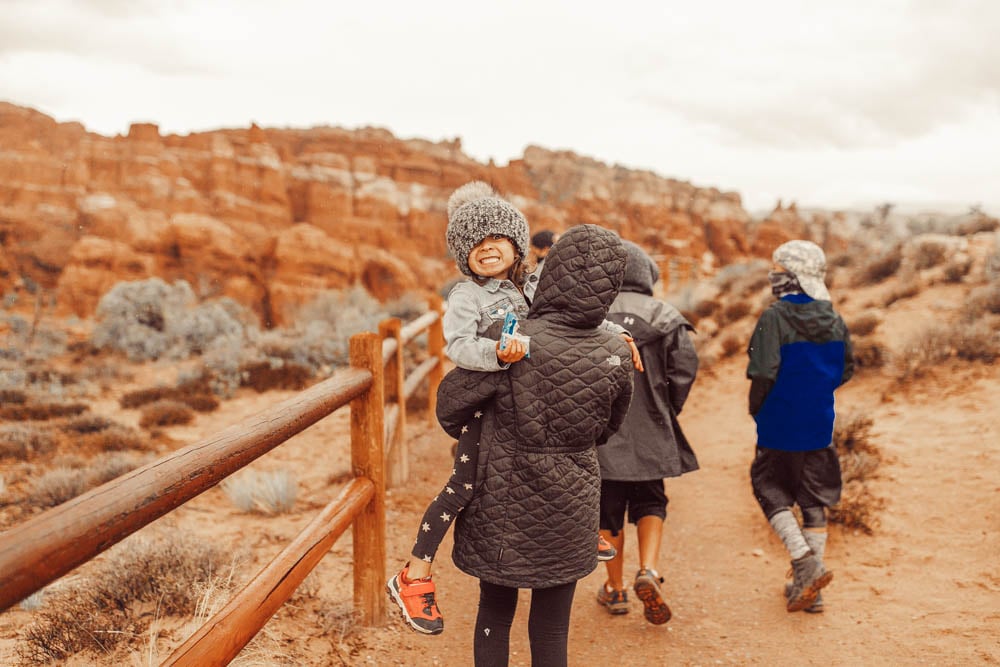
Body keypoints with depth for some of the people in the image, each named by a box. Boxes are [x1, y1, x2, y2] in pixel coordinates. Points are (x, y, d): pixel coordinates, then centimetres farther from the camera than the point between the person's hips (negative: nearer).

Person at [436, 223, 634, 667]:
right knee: (551, 630, 15)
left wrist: (463, 435, 13)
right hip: (570, 513, 2)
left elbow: (451, 401, -9)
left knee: (494, 616, 19)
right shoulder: (616, 356, -11)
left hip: (503, 507, -2)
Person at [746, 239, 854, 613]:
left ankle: (806, 562, -6)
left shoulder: (775, 318, -15)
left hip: (780, 427, -5)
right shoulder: (834, 320, 3)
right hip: (820, 426, 5)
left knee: (771, 492, 11)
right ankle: (809, 588, 19)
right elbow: (846, 371, 10)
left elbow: (763, 373, -20)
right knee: (814, 502, 13)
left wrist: (755, 408, -3)